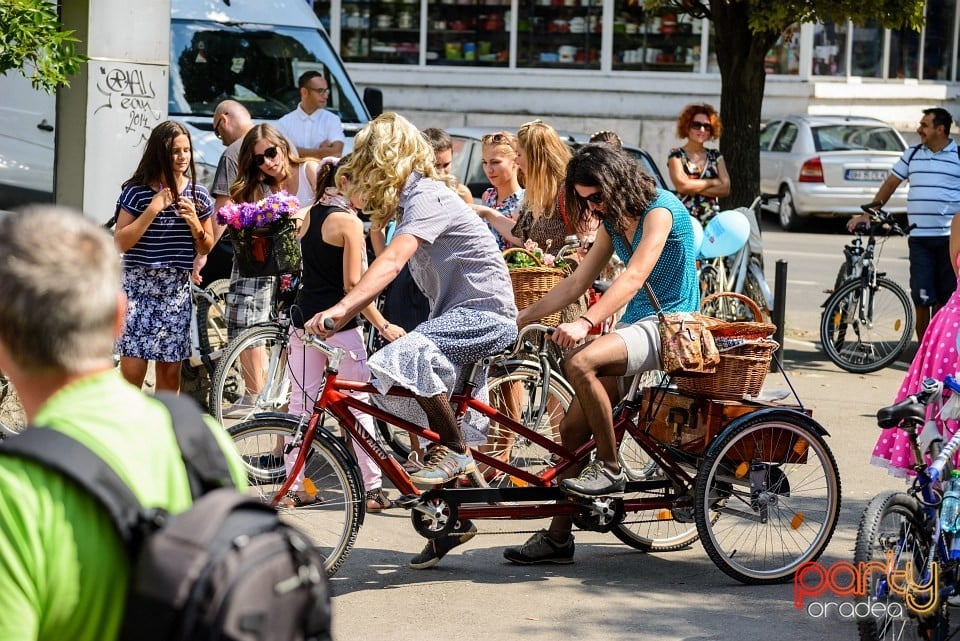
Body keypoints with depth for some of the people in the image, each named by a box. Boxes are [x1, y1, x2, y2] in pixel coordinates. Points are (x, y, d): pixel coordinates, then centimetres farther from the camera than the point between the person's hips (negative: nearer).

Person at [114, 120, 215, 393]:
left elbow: (206, 248, 11)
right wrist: (153, 209, -17)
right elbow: (120, 243, -11)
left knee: (170, 371, 6)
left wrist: (194, 223, -8)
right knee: (132, 369, -9)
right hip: (138, 286, -3)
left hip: (177, 289, 3)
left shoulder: (197, 195, 5)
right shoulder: (137, 191, -5)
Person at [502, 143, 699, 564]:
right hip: (635, 324, 9)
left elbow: (634, 277, -26)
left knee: (580, 363, -33)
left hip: (670, 323, -9)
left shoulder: (660, 210, -14)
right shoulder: (613, 221, 13)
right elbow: (577, 281, 16)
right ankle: (558, 537, 7)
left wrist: (586, 322, -38)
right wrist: (522, 317, 10)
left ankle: (610, 470, -18)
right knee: (572, 429, 0)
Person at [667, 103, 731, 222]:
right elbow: (681, 185, -10)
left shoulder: (715, 155, 16)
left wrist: (694, 187, -6)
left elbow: (725, 188, 4)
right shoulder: (676, 154, 6)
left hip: (712, 220, 3)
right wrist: (713, 182, 0)